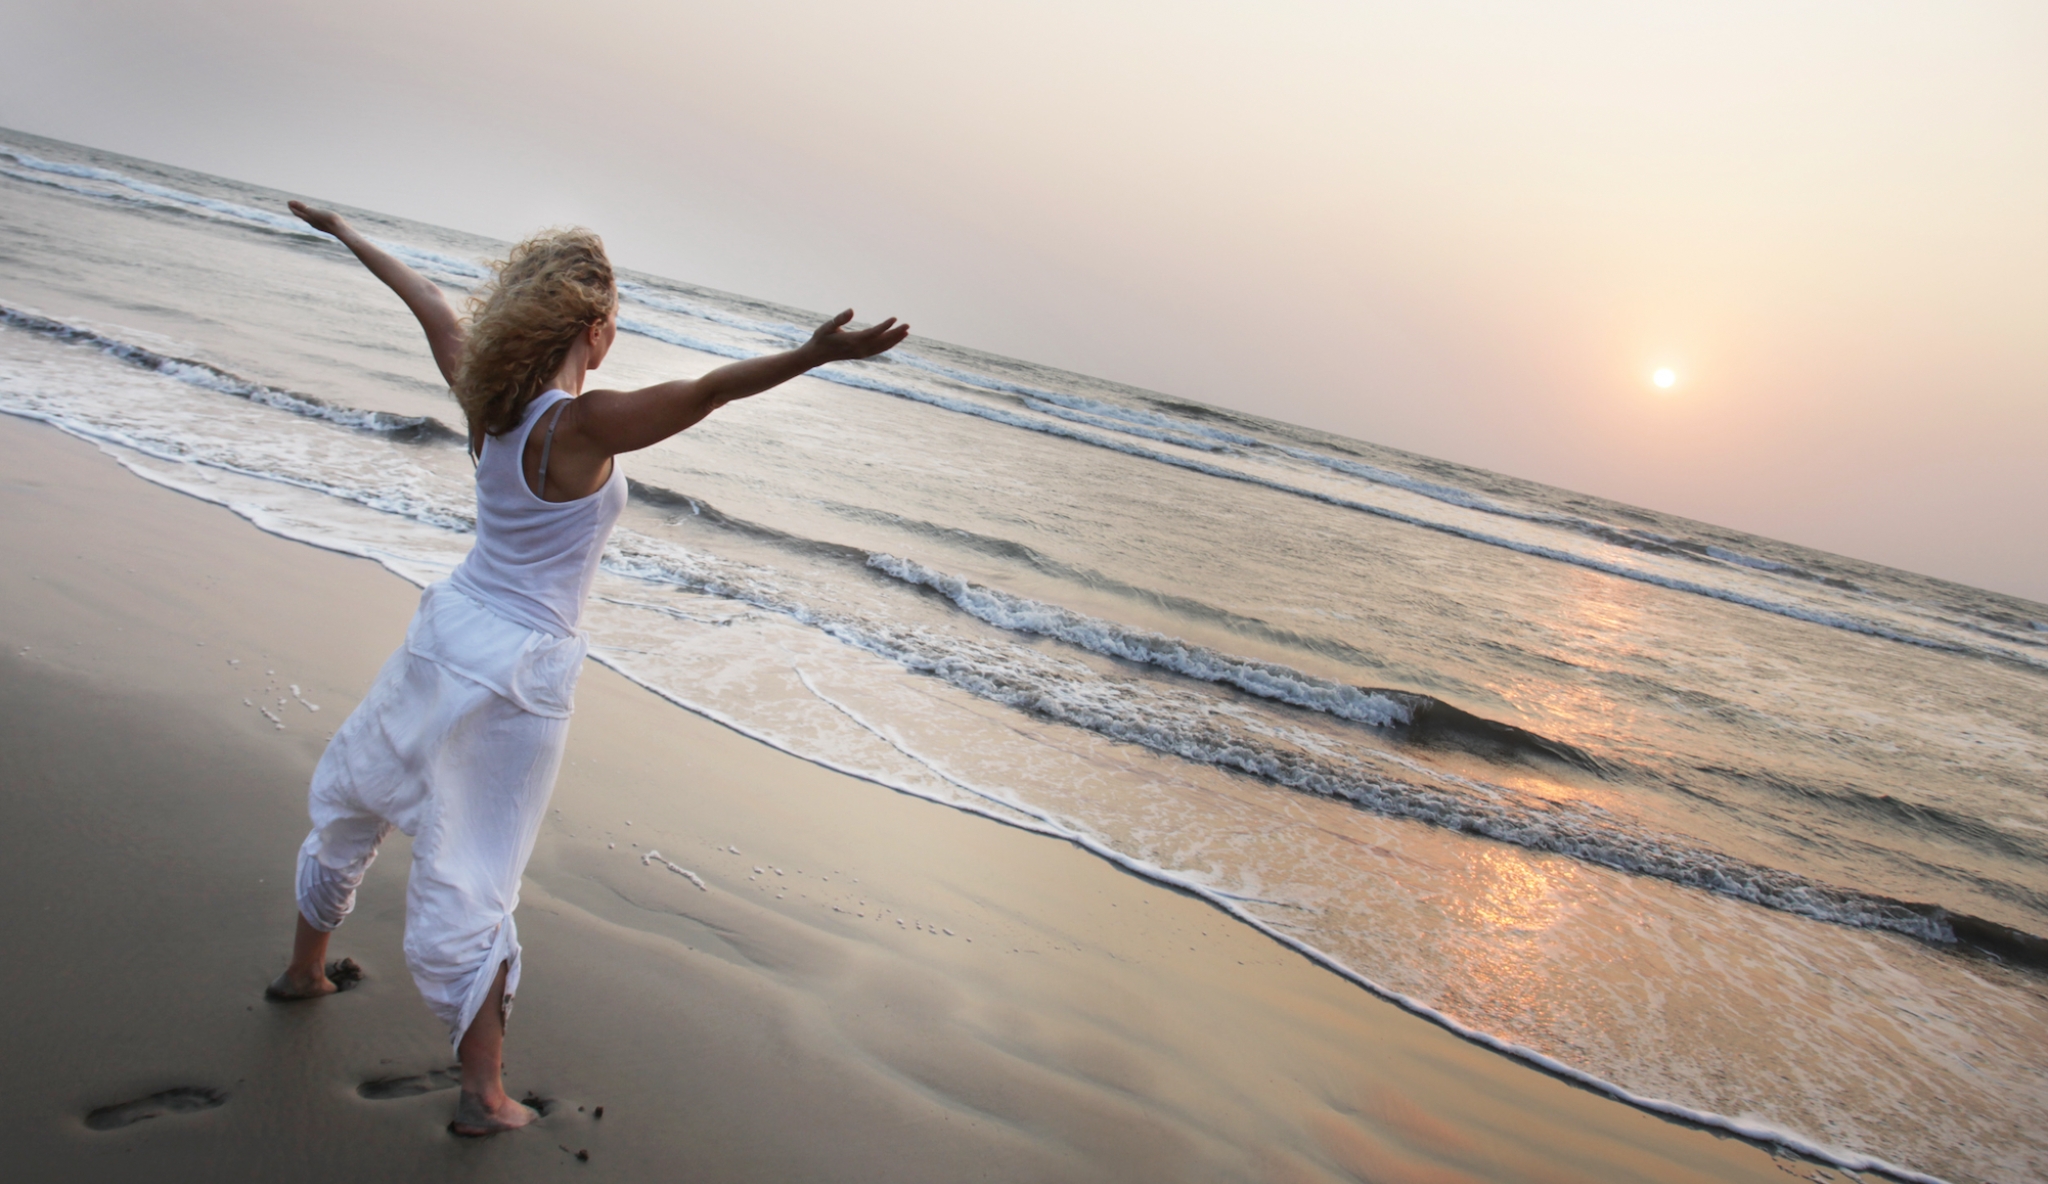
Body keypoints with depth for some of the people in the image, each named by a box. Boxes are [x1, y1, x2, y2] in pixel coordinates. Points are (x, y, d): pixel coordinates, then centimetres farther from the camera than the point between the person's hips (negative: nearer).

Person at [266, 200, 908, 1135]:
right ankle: (484, 1094, 12)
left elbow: (431, 306, 15)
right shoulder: (581, 427, -22)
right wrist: (814, 355, -48)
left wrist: (346, 234, 29)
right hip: (516, 675, -7)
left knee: (347, 796, 28)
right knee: (467, 884, 0)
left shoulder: (486, 395, -3)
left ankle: (305, 971, 49)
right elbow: (705, 392, -38)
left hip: (447, 630, 8)